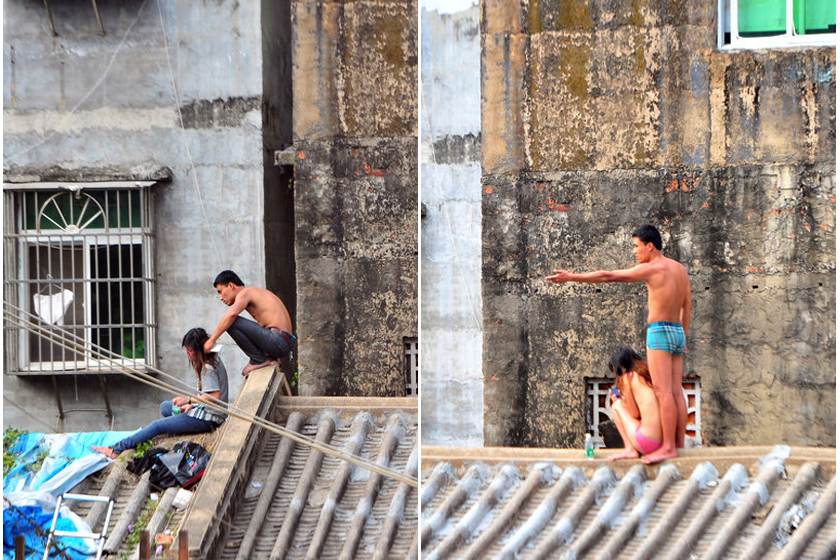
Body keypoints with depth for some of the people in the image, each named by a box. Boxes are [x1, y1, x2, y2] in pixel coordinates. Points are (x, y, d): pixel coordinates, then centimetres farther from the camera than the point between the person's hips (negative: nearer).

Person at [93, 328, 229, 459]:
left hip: (206, 419, -11)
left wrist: (188, 400, -25)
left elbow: (215, 397, -27)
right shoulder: (213, 359, 11)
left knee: (157, 426, -8)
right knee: (165, 406, 24)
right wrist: (191, 405, 7)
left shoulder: (208, 368, -20)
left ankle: (116, 450, -5)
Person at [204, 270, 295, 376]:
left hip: (278, 342, -10)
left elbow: (232, 314, -26)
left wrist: (212, 339, -22)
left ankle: (259, 360, -7)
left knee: (232, 323, -19)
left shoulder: (245, 293, -6)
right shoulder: (255, 291, 23)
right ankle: (269, 357, 14)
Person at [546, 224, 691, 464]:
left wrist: (572, 277, -5)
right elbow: (687, 307, 19)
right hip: (677, 332, 9)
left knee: (663, 391, -10)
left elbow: (608, 276, -10)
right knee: (676, 392, 7)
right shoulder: (680, 268, 14)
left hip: (659, 332, -9)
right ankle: (679, 444, 7)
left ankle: (668, 447, -13)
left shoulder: (651, 268, -10)